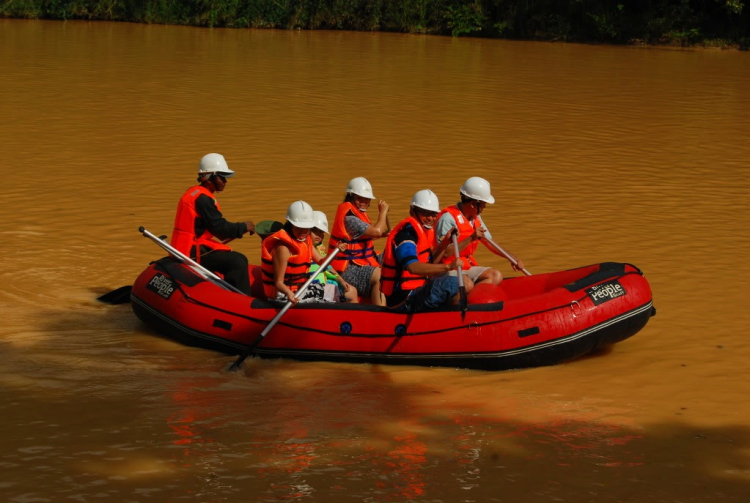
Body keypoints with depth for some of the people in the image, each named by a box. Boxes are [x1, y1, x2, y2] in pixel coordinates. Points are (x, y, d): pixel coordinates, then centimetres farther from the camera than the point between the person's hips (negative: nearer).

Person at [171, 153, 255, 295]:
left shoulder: (194, 193, 16)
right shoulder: (202, 198, -17)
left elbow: (214, 225, 19)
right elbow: (219, 227, -20)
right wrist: (243, 227, -8)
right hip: (193, 251, -11)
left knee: (239, 261, 15)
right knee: (238, 262, -18)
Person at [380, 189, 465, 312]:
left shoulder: (423, 231, 15)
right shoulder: (408, 232, -17)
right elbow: (412, 267, -34)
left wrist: (445, 242, 9)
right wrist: (447, 267, -41)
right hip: (405, 301, -11)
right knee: (454, 284, -22)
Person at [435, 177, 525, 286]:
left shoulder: (475, 218, 13)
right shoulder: (448, 217, -16)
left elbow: (489, 242, 22)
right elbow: (445, 252, -24)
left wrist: (512, 258, 12)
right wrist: (471, 238, -25)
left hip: (468, 267, 9)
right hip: (450, 269, -9)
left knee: (496, 276, -13)